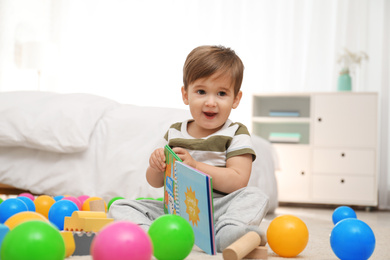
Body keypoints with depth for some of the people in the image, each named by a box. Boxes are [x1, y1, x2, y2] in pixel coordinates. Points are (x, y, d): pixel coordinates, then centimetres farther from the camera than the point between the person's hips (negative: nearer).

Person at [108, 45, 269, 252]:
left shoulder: (236, 134, 1)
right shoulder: (174, 132, 12)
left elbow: (239, 182, -13)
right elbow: (156, 183, 15)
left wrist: (195, 166, -21)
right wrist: (157, 166, -10)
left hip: (217, 210, -3)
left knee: (256, 196, -30)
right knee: (120, 206, -10)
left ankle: (228, 234, -54)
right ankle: (146, 233, -40)